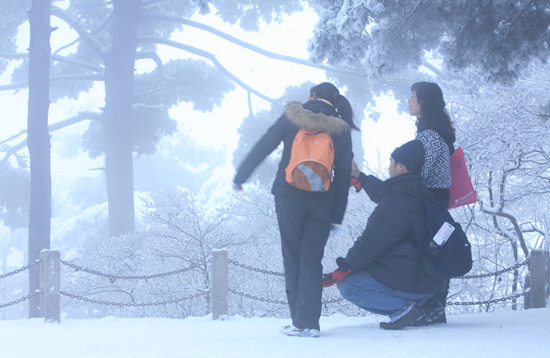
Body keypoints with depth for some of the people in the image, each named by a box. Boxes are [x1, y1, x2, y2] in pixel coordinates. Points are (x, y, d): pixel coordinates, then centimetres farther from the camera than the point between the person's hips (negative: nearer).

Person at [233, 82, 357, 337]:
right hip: (321, 202, 1)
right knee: (311, 260, 5)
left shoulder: (293, 117, 2)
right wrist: (337, 217, 7)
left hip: (289, 198, -1)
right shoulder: (341, 130, 6)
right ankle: (309, 323, -2)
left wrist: (239, 178, 12)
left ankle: (300, 322, 5)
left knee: (292, 259, 7)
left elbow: (262, 147, 1)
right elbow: (344, 175, 4)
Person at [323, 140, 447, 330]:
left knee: (347, 285, -5)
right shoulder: (421, 195, 9)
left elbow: (371, 243, -15)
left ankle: (403, 308, -13)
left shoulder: (395, 204, -19)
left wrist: (344, 269, -4)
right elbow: (385, 193, 31)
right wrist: (361, 178, 44)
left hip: (411, 281, -9)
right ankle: (425, 303, 12)